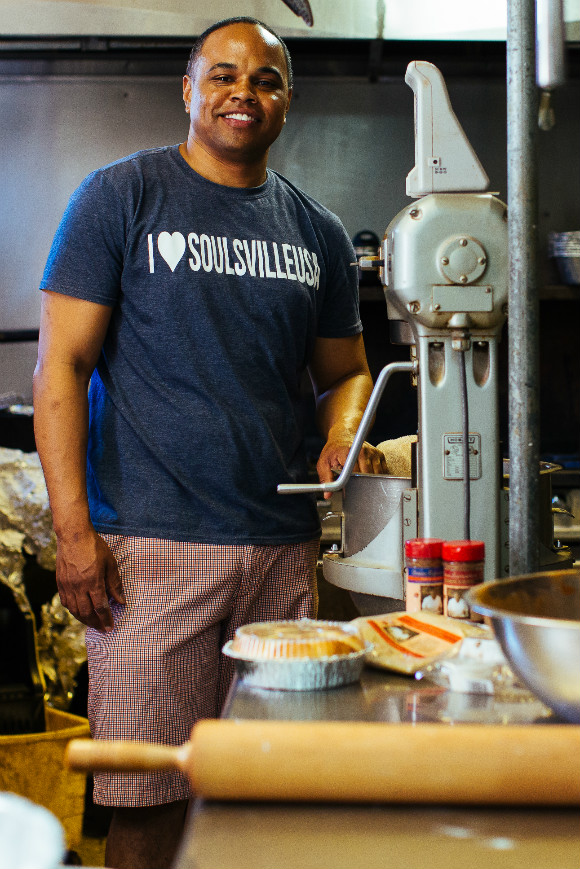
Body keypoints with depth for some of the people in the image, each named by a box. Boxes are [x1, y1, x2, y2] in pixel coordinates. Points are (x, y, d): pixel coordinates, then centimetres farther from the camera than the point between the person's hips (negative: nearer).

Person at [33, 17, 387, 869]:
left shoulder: (318, 231, 14)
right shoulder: (121, 196, 1)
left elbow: (345, 372, 22)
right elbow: (61, 365, -3)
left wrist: (342, 438, -2)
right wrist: (73, 529, -12)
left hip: (284, 543, 4)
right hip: (152, 543, -4)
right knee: (149, 793, -3)